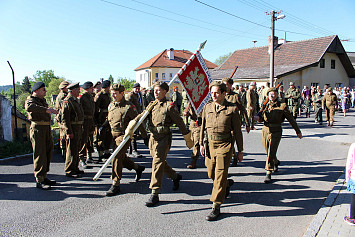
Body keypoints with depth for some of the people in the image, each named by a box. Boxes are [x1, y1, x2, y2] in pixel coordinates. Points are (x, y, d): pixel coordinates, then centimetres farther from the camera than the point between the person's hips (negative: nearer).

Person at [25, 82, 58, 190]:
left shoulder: (43, 100, 20)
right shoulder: (30, 100, -9)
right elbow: (29, 107, -34)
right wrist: (46, 109, -41)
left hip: (47, 128, 9)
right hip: (37, 129, -9)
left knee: (48, 152, 12)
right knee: (40, 155, -7)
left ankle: (44, 177, 24)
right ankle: (39, 181, -1)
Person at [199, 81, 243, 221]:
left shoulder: (232, 109, -6)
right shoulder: (207, 107, 5)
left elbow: (237, 131, -2)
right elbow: (203, 126, 14)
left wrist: (240, 151, -1)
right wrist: (201, 144, 8)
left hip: (225, 145, -5)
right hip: (210, 144, 5)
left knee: (220, 175, -6)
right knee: (211, 174, 14)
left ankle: (216, 207, 5)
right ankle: (227, 184, 46)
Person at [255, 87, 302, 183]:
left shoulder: (282, 106, -6)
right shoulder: (266, 105, 5)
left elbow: (291, 119, 0)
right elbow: (262, 118, 14)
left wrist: (298, 131, 6)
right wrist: (258, 117, -11)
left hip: (276, 132, -4)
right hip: (265, 130, 4)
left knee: (271, 153, -10)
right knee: (269, 152, 16)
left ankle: (268, 174, -2)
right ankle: (276, 162, 48)